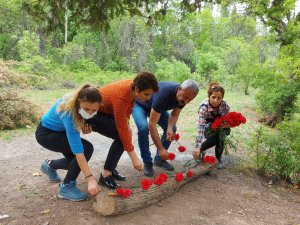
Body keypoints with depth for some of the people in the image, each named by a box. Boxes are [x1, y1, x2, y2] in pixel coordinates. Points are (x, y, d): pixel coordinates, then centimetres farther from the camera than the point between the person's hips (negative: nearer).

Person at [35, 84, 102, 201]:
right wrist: (90, 178, -41)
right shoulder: (68, 112, -39)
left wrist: (84, 127, -20)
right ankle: (66, 187, -10)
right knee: (87, 148, -24)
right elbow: (78, 150, -40)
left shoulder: (80, 104, -20)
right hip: (45, 134, -7)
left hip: (59, 130, 7)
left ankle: (50, 165, 36)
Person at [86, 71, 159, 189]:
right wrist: (134, 158, -29)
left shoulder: (133, 87, -15)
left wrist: (127, 125, -6)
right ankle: (105, 175, -8)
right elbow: (121, 129, -34)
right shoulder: (121, 97, -37)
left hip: (106, 110, 8)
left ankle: (111, 169, 12)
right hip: (92, 113, -8)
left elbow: (129, 107, 7)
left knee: (127, 134, 0)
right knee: (121, 137, -20)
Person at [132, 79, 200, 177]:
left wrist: (170, 128, -28)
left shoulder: (183, 97, -21)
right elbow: (152, 124, -43)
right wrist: (160, 149, -44)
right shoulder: (164, 93, -43)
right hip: (139, 104, -6)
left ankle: (159, 159, 9)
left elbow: (174, 115, -6)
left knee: (172, 128, -7)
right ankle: (147, 162, -11)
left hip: (156, 106, 7)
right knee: (143, 127, -31)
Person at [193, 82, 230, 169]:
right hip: (208, 128, -2)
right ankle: (200, 150, 1)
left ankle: (218, 158, -6)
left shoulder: (225, 105, -26)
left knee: (219, 136, -27)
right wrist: (198, 147, -51)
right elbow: (201, 127, -43)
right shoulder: (204, 107, -36)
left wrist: (225, 124, -36)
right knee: (214, 138, -28)